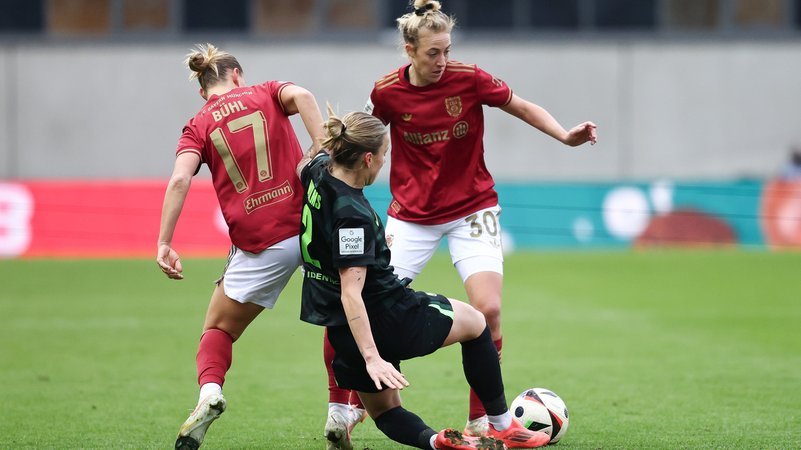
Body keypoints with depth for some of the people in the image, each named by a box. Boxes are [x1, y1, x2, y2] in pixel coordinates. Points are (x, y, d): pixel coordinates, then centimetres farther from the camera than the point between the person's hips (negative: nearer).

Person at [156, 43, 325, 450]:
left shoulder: (199, 126, 9)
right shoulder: (265, 94, 13)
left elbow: (180, 179, -7)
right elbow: (300, 95, -11)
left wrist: (164, 244, -11)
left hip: (260, 247, -1)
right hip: (310, 227, 1)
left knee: (218, 329, 13)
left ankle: (209, 390, -16)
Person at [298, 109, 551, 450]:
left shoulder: (319, 170, -4)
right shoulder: (353, 215, -27)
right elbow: (351, 293, -31)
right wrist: (372, 358, -33)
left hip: (340, 331, 9)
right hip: (385, 319, -8)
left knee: (384, 413, 23)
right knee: (474, 322, 18)